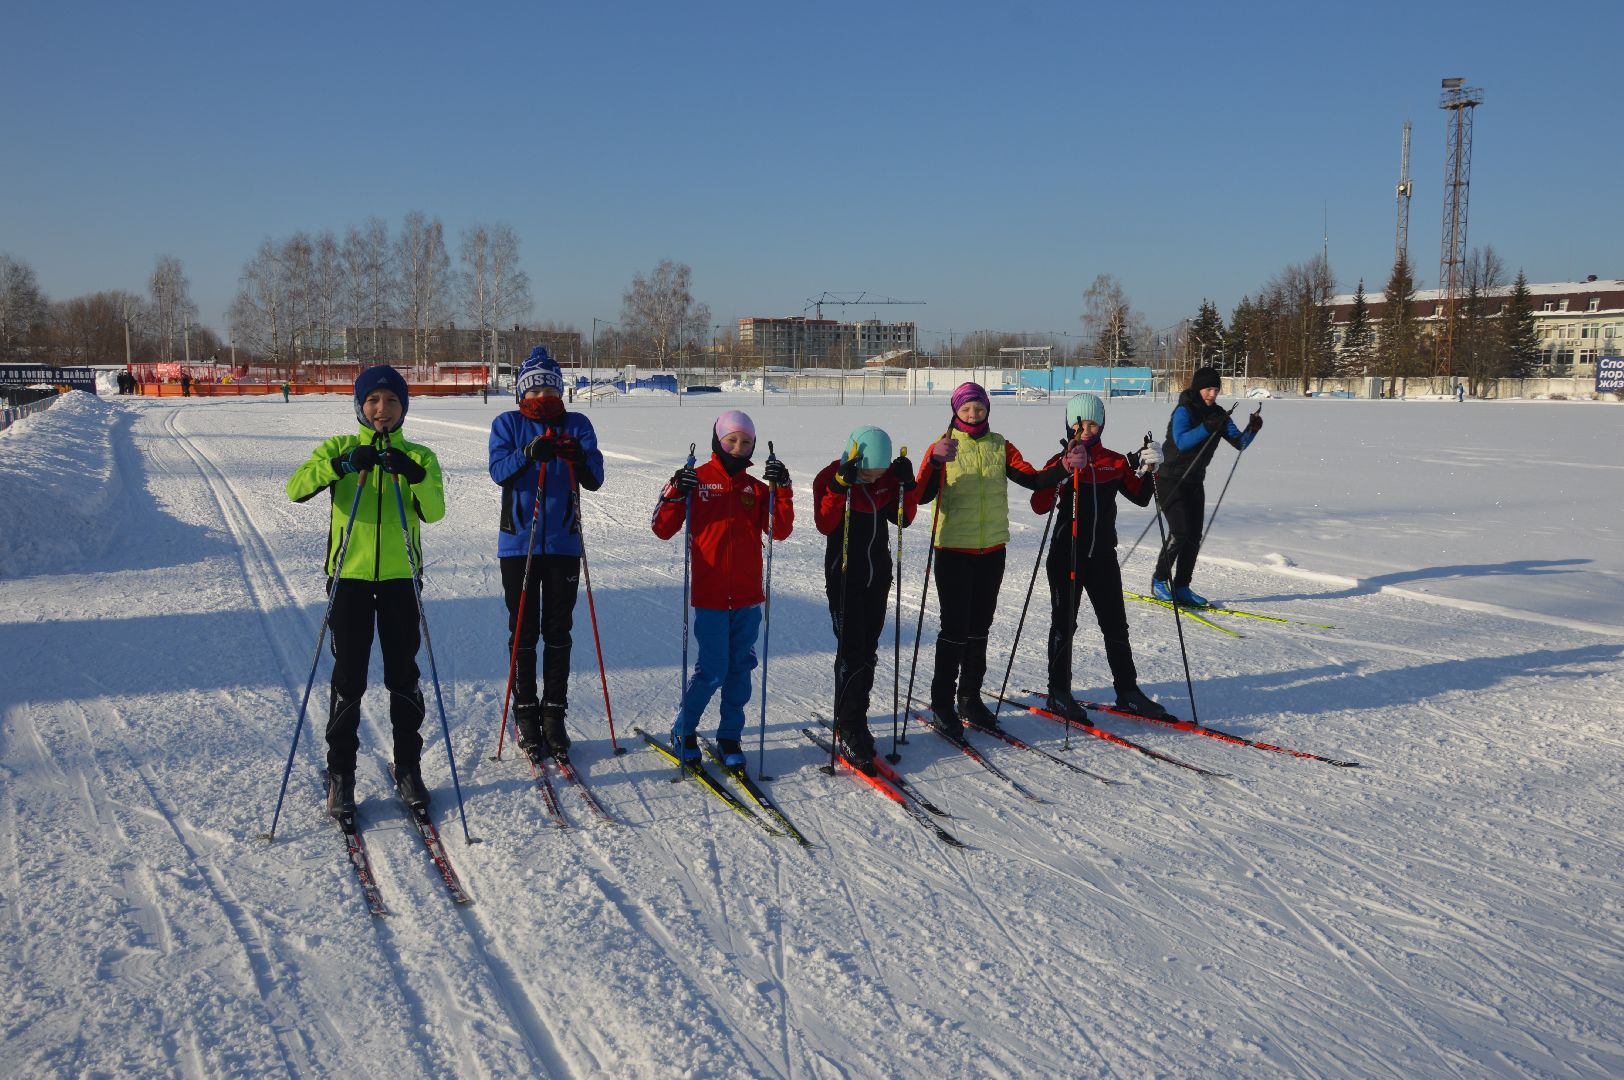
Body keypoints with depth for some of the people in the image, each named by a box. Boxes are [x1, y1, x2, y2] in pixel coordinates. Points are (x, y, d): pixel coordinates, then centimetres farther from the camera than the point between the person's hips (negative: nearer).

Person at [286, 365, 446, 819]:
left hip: (400, 576, 1)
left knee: (403, 675, 8)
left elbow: (434, 511, -11)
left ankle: (408, 767, 22)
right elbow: (295, 488, -13)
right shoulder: (339, 449, 4)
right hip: (350, 575, -1)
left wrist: (414, 475, -28)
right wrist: (342, 465, -27)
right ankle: (340, 774, 14)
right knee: (349, 678, 2)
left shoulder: (419, 456, 5)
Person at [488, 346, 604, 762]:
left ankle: (554, 715, 13)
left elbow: (595, 479, -5)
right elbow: (498, 470, -11)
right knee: (524, 632, 4)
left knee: (558, 632, 5)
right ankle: (526, 715, 13)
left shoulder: (577, 425, 6)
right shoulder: (507, 424, 4)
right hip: (518, 542, -1)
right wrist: (529, 453, -29)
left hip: (564, 544, 1)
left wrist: (577, 458, -25)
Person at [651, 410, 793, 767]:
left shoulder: (756, 488, 10)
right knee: (712, 670, -6)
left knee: (740, 670, 7)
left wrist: (782, 489, -11)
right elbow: (663, 529, -4)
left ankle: (730, 738, 19)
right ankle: (683, 732, 14)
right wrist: (676, 493, -19)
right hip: (710, 597, -4)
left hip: (748, 597, 4)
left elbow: (780, 531, 0)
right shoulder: (697, 480, -1)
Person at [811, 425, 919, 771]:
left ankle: (855, 719, 24)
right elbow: (824, 524, -23)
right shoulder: (831, 477, -13)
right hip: (844, 577, -5)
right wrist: (840, 487, -33)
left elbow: (903, 518, 3)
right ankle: (850, 731, -3)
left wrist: (907, 485, -12)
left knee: (868, 651, 11)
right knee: (851, 652, -9)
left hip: (879, 574, 5)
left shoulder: (889, 476, 0)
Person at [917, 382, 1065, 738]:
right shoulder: (942, 447, -5)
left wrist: (1064, 468, -22)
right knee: (955, 628, -5)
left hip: (992, 551, 4)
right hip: (953, 551, -4)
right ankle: (943, 702, 8)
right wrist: (935, 461, -36)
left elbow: (1032, 479, -4)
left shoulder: (1001, 447, 6)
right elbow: (923, 495, -19)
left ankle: (970, 697, 26)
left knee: (979, 627, 13)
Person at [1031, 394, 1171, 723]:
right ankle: (1058, 693, 15)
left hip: (1103, 555, 4)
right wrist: (1062, 473, -29)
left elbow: (1140, 497, 8)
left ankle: (1127, 691, 17)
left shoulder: (1115, 462, 6)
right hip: (1066, 556, -4)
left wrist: (1146, 469, -8)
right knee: (1064, 624, 5)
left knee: (1115, 624, 9)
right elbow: (1039, 506, -16)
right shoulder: (1060, 462, -5)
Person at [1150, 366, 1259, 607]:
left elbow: (1239, 442, 0)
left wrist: (1252, 430, -19)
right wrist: (1208, 427, -37)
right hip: (1170, 480, -7)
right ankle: (1159, 580, 2)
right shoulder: (1183, 411, -14)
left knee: (1194, 536, 2)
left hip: (1194, 482, 7)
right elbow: (1181, 441, -28)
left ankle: (1181, 587, 10)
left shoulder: (1217, 413, 5)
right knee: (1180, 531, -15)